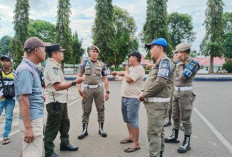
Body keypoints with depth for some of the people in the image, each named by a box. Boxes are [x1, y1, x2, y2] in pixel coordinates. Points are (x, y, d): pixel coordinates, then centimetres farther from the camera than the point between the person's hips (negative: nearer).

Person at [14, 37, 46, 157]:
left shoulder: (31, 68, 11)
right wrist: (28, 127, -23)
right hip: (32, 120, -10)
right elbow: (23, 99, -23)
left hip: (36, 117, 10)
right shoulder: (25, 69, -19)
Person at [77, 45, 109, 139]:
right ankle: (85, 130, 15)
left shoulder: (102, 64, 8)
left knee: (100, 109, 5)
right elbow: (79, 76, 7)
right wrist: (79, 88, -5)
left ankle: (101, 129, 18)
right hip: (87, 88, -1)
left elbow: (105, 79, 8)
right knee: (86, 110, 4)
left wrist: (107, 91, 3)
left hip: (99, 88, 1)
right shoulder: (84, 63, 7)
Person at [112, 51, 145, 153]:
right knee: (127, 119, 19)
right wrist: (117, 73, 46)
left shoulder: (139, 69, -16)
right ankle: (131, 137, 34)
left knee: (133, 121, -6)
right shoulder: (131, 68, 13)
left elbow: (128, 79, -23)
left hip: (132, 99, -10)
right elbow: (126, 74, 33)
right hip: (124, 97, 10)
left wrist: (126, 71, -4)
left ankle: (136, 144, 2)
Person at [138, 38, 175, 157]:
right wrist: (144, 94, 7)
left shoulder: (165, 61, -13)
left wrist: (144, 93, -15)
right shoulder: (159, 63, 19)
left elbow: (160, 82, -24)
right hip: (153, 102, 10)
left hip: (158, 104, -10)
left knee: (153, 133, -7)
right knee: (158, 130, 19)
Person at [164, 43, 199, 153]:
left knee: (185, 119, -1)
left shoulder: (193, 63, -14)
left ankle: (187, 143, 11)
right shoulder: (180, 63, 10)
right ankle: (174, 137, 34)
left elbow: (183, 77, -24)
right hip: (176, 93, 8)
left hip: (185, 94, -8)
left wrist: (181, 63, -14)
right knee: (176, 117, 18)